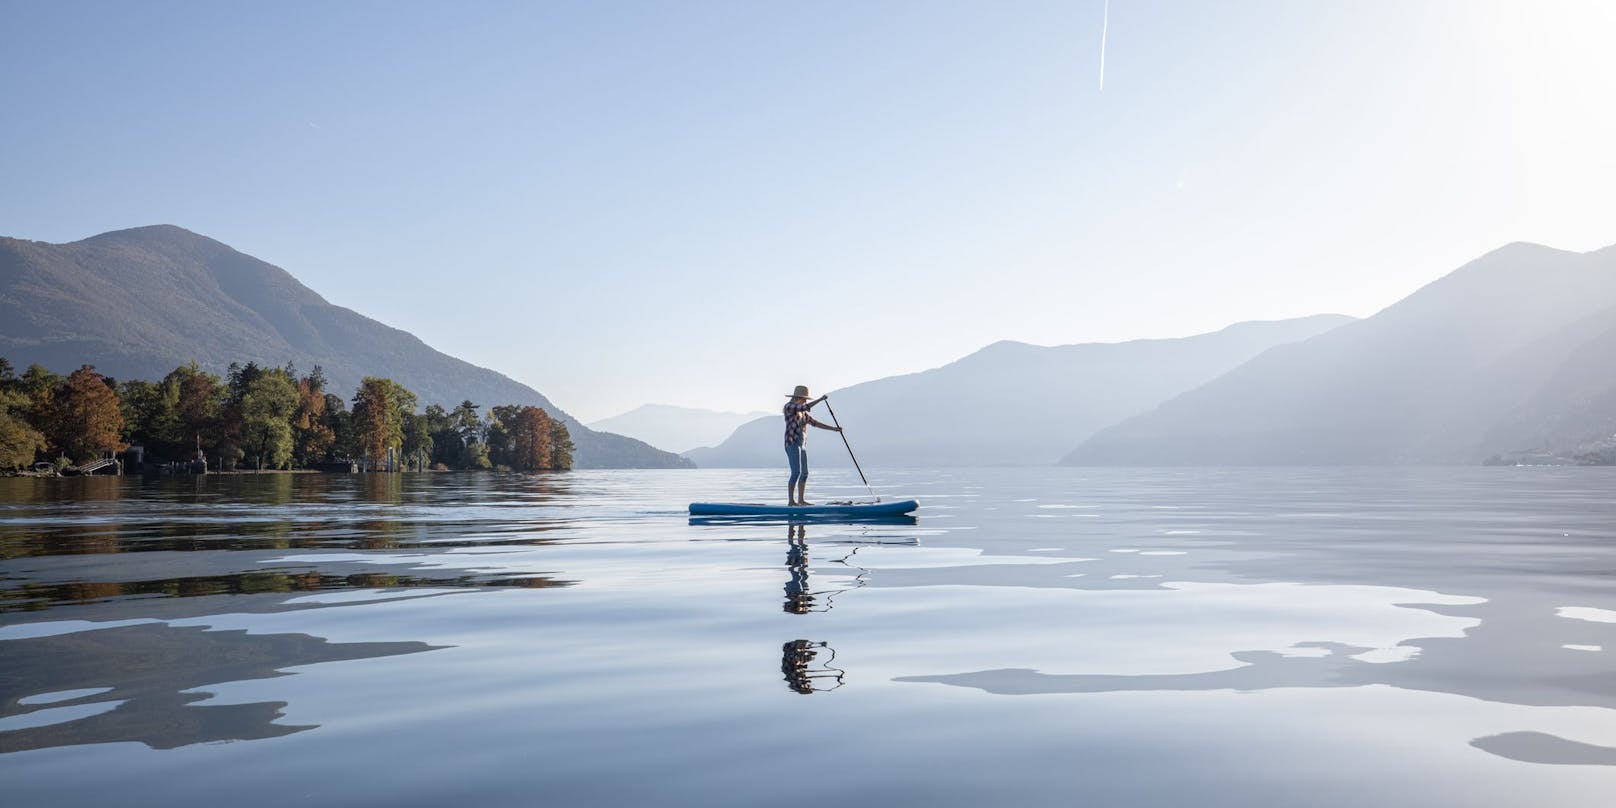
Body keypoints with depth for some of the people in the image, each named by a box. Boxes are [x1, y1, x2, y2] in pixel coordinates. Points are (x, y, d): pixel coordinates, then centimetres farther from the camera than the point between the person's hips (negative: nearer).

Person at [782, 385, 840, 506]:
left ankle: (801, 500, 16)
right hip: (792, 444, -9)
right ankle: (791, 501, -12)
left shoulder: (802, 413, 18)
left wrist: (834, 428, 14)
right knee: (796, 473, -15)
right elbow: (807, 406, -21)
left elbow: (816, 423, 19)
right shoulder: (789, 406, -7)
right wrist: (820, 399, -10)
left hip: (802, 445, 9)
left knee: (804, 473, 9)